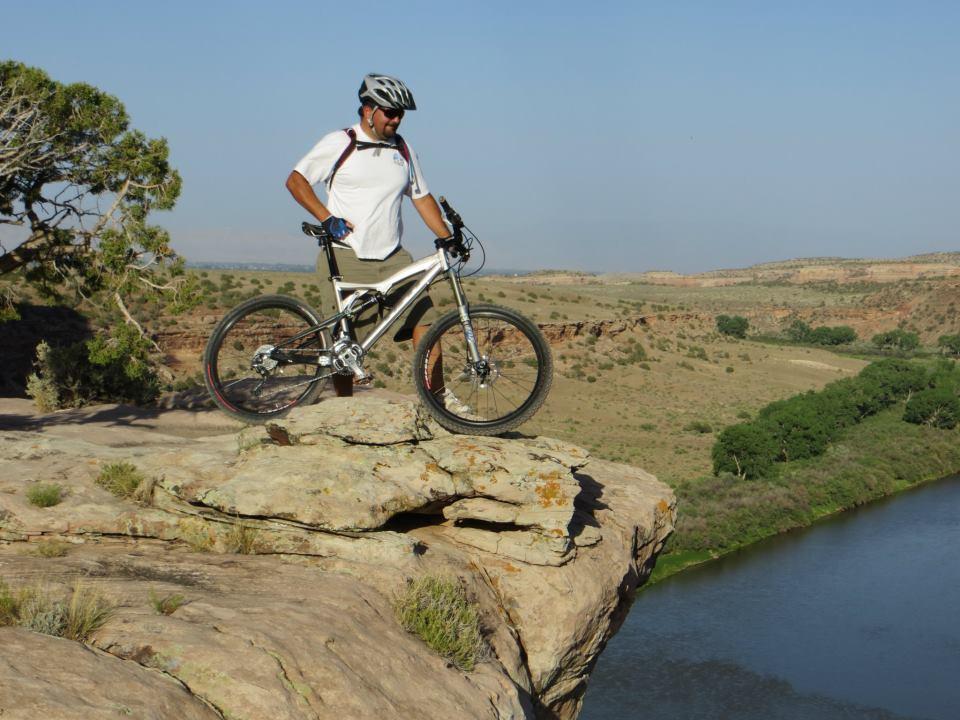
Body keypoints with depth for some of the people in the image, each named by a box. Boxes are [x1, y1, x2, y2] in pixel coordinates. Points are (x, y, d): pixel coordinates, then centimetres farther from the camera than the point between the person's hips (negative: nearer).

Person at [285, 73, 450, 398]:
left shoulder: (403, 149, 13)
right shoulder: (338, 143, -1)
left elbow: (422, 198, 18)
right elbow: (295, 180, 0)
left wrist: (449, 239, 7)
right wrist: (327, 219, -12)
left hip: (393, 258, 4)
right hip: (346, 258, -4)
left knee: (425, 321, -8)